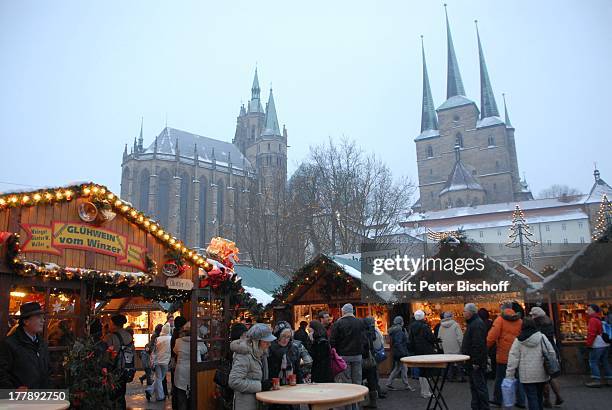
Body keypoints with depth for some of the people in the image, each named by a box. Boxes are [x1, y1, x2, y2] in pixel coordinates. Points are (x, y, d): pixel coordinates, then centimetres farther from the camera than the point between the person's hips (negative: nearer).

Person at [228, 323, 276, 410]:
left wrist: (267, 384, 3)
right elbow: (234, 382, -27)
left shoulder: (260, 353, 5)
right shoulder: (244, 356, -21)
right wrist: (260, 386, -24)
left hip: (258, 402, 8)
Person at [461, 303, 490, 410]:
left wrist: (476, 362, -25)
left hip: (476, 363, -11)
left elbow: (478, 345, -25)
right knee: (474, 387, 16)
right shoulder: (472, 323, 15)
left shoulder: (477, 324, -19)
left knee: (480, 386, -4)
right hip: (471, 362, 11)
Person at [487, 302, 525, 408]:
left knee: (500, 378, 8)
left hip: (503, 355, -4)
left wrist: (486, 347, -3)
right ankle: (521, 402, 18)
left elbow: (492, 337, -15)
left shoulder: (500, 319, -10)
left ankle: (497, 401, 17)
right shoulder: (519, 320, 4)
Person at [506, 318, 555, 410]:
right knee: (539, 396, 19)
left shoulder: (518, 340, -4)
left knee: (532, 398, 0)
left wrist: (509, 375, -2)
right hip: (541, 374, 3)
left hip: (527, 375, -3)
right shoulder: (541, 337, -1)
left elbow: (513, 359, -6)